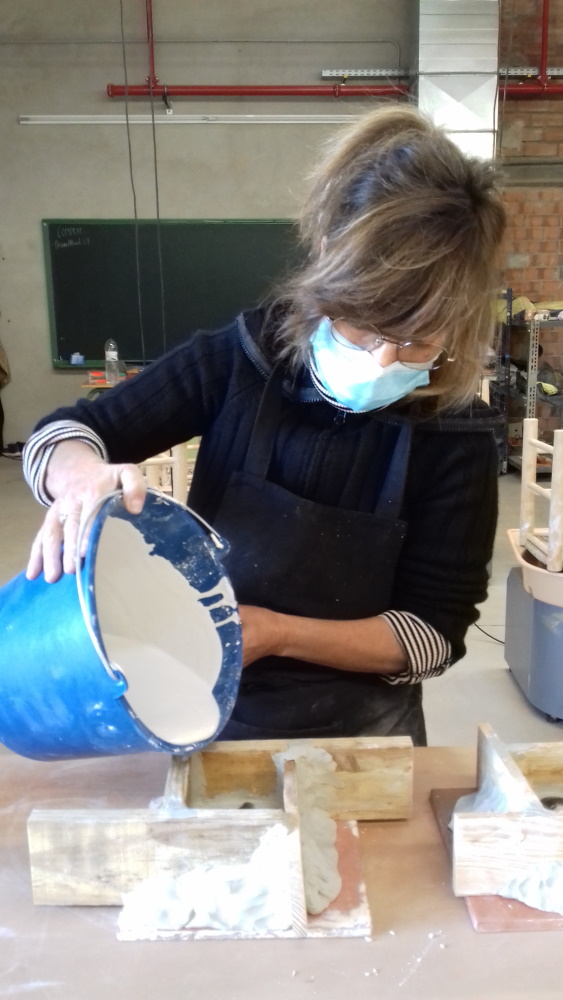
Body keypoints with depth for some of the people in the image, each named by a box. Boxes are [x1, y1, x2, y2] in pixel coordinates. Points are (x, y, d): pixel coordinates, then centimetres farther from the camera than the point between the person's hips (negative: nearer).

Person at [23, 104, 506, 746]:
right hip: (203, 711, 2)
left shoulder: (455, 439, -17)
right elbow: (63, 432, -9)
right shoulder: (239, 359, -16)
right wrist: (85, 476, -33)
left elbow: (436, 633, -13)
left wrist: (277, 633, -25)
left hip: (359, 730, -1)